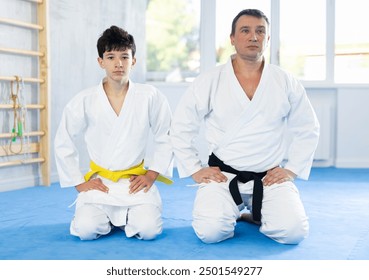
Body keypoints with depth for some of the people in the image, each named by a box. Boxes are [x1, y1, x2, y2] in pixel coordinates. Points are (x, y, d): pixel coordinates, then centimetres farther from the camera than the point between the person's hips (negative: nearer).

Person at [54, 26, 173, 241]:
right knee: (87, 230, -21)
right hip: (99, 182, 0)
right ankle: (108, 217, 17)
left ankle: (124, 217, 16)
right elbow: (64, 143, 5)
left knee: (148, 229, -22)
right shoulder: (84, 101, -4)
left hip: (136, 181, 0)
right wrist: (78, 182, 2)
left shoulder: (151, 97, -6)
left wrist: (152, 174, -2)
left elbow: (165, 139, 4)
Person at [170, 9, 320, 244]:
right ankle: (233, 211, 14)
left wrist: (291, 170, 3)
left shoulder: (287, 83, 2)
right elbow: (181, 128, 4)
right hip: (222, 175, -1)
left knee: (294, 232, -20)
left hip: (270, 178, 1)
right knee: (210, 231, -24)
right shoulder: (209, 82, -2)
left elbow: (307, 130, 11)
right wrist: (195, 170, -1)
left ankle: (256, 213, 15)